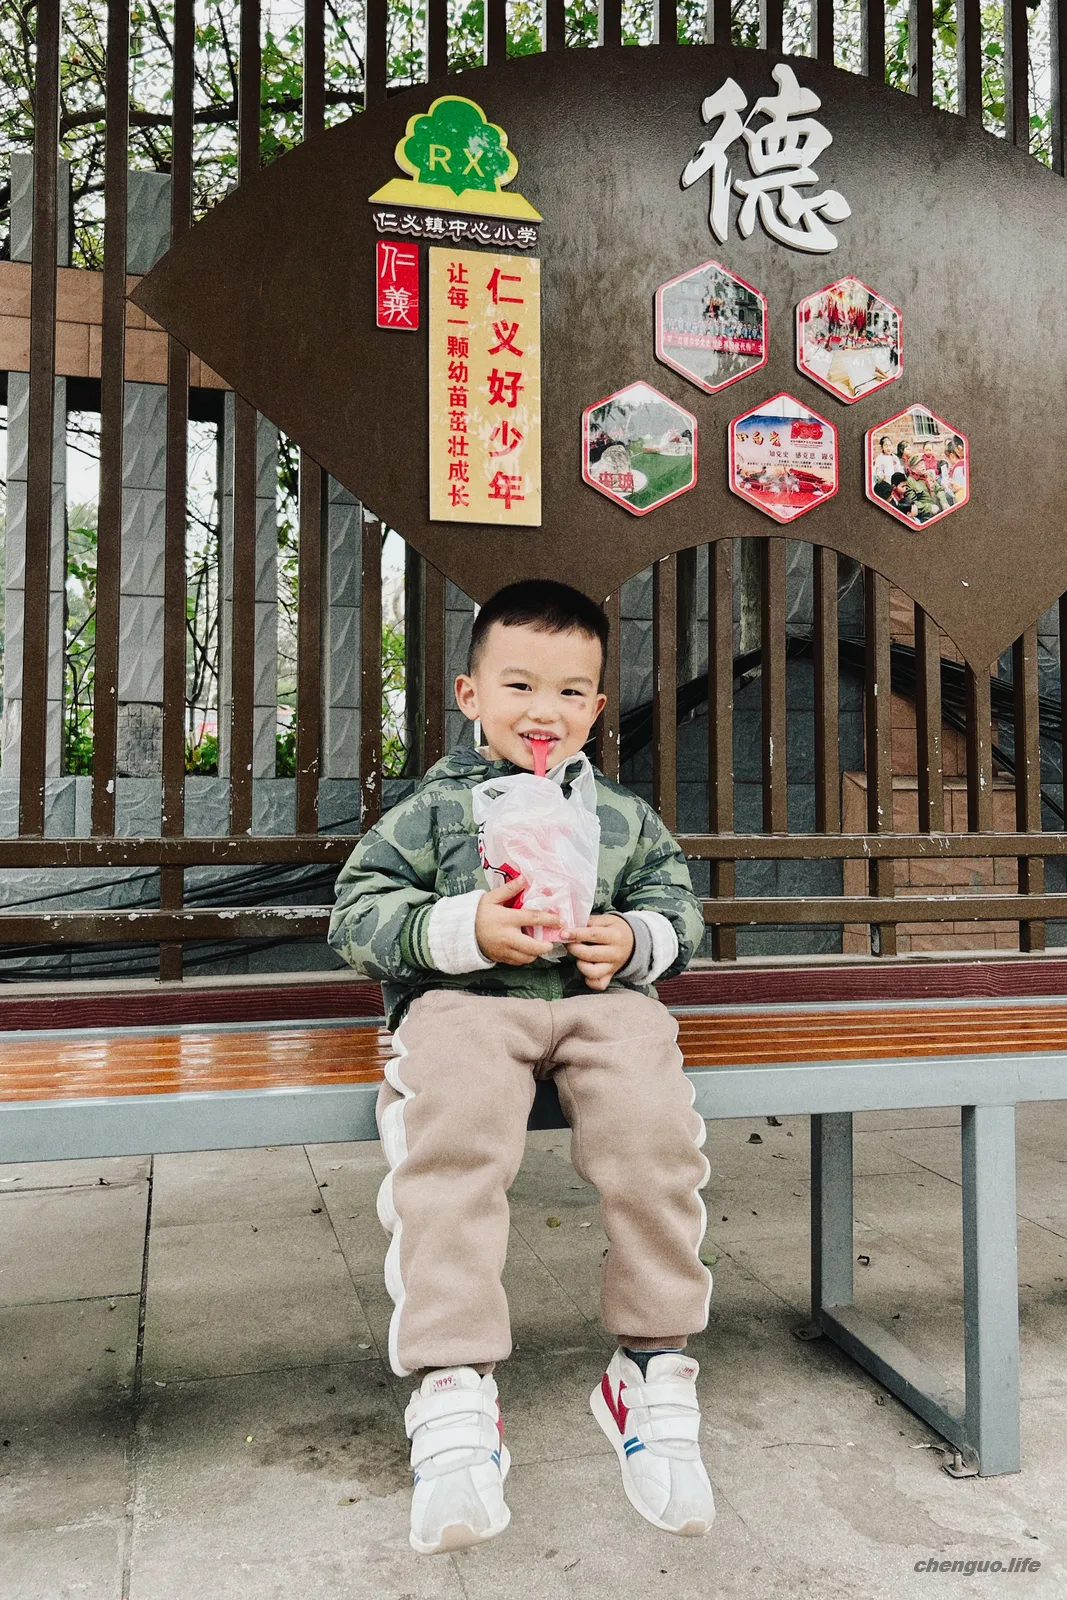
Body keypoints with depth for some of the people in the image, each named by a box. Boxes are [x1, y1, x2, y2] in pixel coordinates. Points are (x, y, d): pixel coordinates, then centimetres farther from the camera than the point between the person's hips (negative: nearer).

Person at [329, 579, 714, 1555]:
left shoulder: (624, 815, 21)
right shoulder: (436, 807, 12)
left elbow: (680, 907, 23)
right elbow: (355, 915, 4)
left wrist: (636, 941, -2)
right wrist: (463, 927, -14)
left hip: (600, 1001, 2)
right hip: (463, 1003, -2)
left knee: (655, 1132, -29)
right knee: (450, 1139, -35)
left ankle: (656, 1373, -11)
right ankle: (453, 1397, -26)